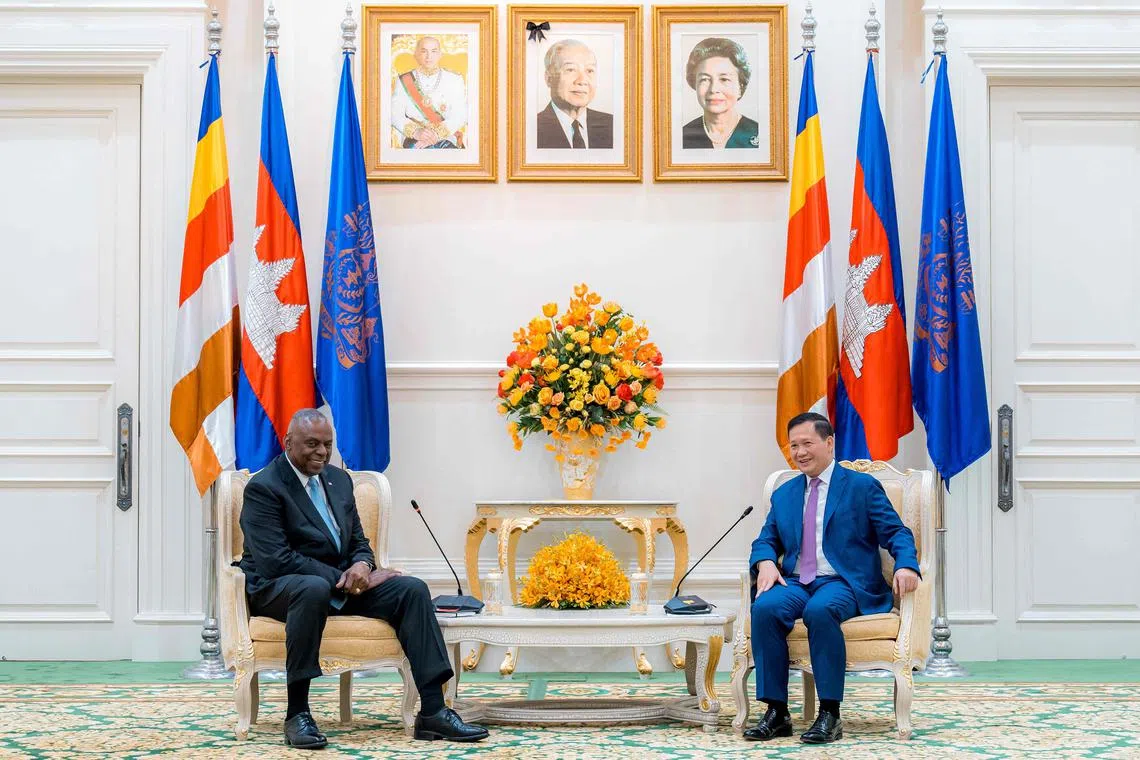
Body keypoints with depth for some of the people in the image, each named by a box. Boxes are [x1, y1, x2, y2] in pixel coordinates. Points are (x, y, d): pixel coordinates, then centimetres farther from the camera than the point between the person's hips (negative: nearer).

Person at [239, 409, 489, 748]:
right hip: (277, 589, -7)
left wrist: (362, 565, -11)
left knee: (412, 589, -14)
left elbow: (358, 542, 16)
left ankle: (433, 711, -20)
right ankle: (297, 713, -34)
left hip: (341, 582, 7)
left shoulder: (339, 480, 14)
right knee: (314, 589, -42)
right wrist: (343, 579, -22)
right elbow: (275, 560, -20)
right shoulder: (263, 488, -9)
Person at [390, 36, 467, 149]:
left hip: (447, 137, 0)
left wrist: (437, 134, -18)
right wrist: (415, 131, -17)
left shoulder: (454, 80, 9)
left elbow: (460, 115, -2)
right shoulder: (404, 81, 11)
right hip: (414, 139, 0)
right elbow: (395, 115, 3)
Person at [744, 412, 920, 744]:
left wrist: (906, 565, -20)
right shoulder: (783, 495, 21)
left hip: (843, 583, -4)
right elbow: (766, 540, 19)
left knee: (820, 610, -38)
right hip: (795, 582, 4)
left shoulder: (862, 486, 8)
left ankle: (830, 714, -31)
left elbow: (896, 532, 2)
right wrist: (765, 562, -6)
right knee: (764, 608, -30)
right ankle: (776, 712, -25)